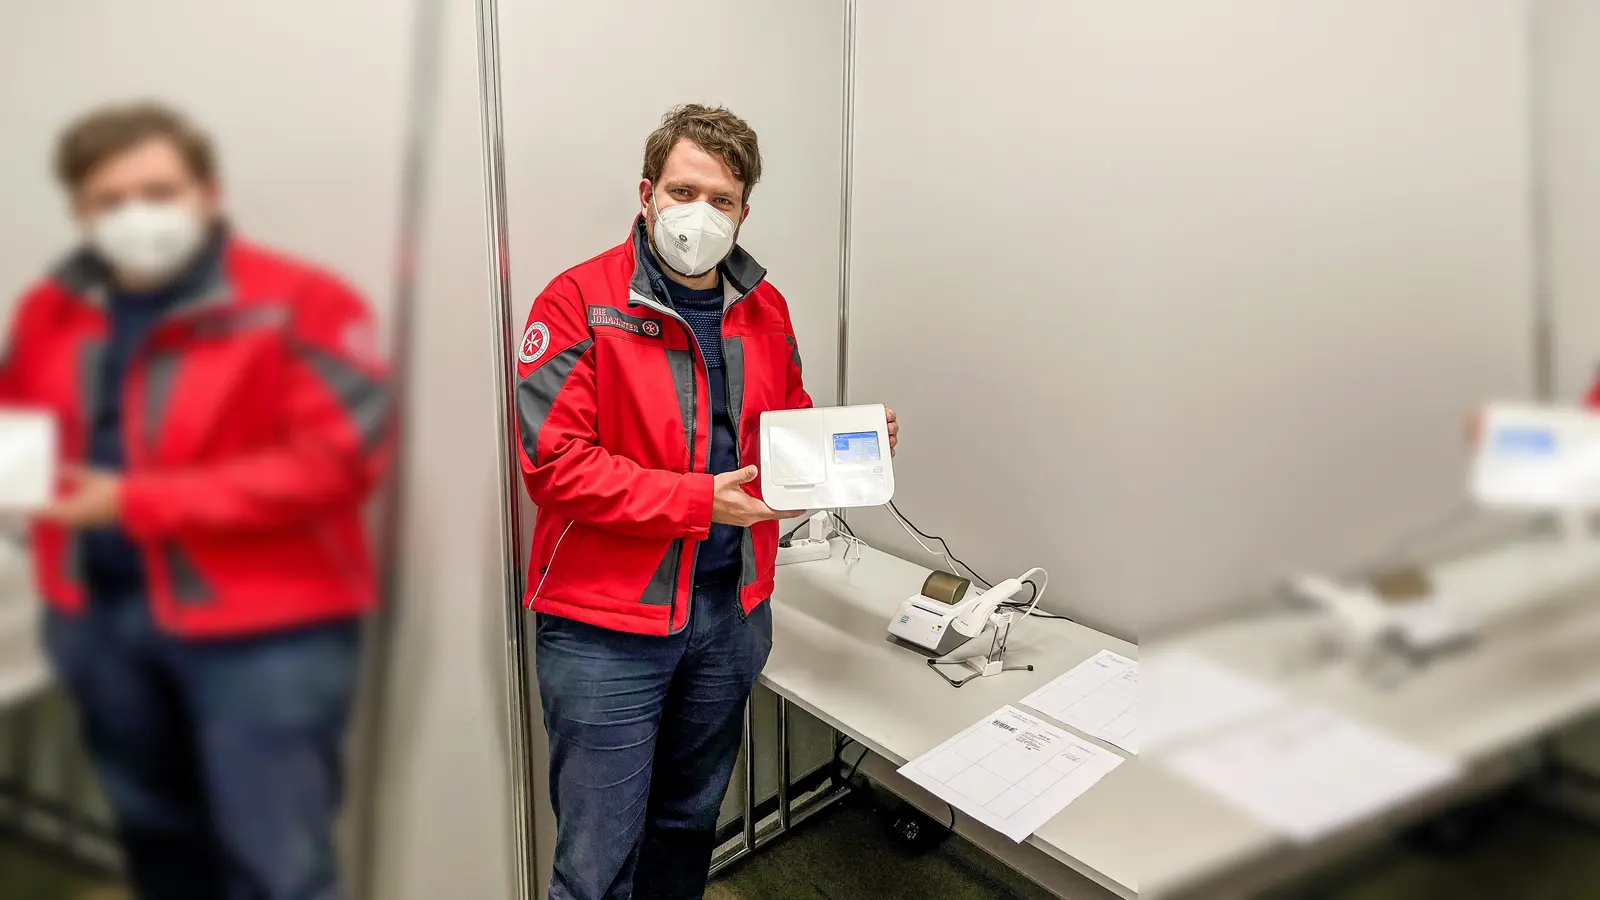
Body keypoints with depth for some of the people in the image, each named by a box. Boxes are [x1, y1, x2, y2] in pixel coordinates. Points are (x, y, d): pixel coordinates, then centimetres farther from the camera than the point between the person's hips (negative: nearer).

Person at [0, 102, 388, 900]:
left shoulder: (297, 306, -15)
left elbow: (335, 459, -21)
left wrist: (140, 502, -21)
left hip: (263, 624, -6)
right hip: (99, 612, 7)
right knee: (155, 831, 25)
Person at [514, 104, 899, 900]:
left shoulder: (765, 309, 6)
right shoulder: (581, 301, -11)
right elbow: (554, 463, -17)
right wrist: (700, 500, -22)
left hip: (732, 615, 5)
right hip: (605, 625, -5)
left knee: (690, 824, 22)